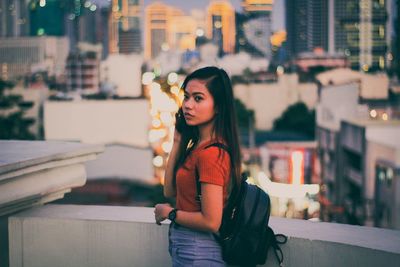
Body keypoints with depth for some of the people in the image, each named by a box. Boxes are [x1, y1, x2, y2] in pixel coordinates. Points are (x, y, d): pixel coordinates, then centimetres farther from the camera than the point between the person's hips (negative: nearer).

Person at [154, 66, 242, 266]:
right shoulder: (198, 145, 5)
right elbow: (170, 191, 8)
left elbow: (211, 222, -24)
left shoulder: (210, 154, -23)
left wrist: (170, 213, -9)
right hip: (189, 248, 9)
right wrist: (177, 141, 4)